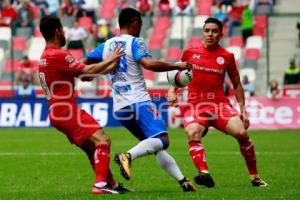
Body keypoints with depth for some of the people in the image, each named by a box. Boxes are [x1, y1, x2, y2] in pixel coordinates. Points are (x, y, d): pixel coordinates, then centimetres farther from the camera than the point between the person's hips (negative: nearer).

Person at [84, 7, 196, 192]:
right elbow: (148, 63, -20)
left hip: (119, 108, 8)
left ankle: (183, 181, 7)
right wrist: (177, 66, -11)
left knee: (154, 144, 13)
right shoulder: (135, 42, -4)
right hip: (139, 102, -8)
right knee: (161, 140, -18)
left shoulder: (106, 45, 15)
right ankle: (128, 156, -42)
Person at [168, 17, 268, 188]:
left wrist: (243, 109, 9)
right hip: (195, 104, 0)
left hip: (220, 103, 0)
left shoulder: (227, 57, 6)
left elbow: (236, 85, 15)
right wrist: (172, 91, 2)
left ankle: (255, 177, -2)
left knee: (241, 133, -19)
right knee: (193, 134, -31)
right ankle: (204, 173, -43)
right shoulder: (190, 53, 6)